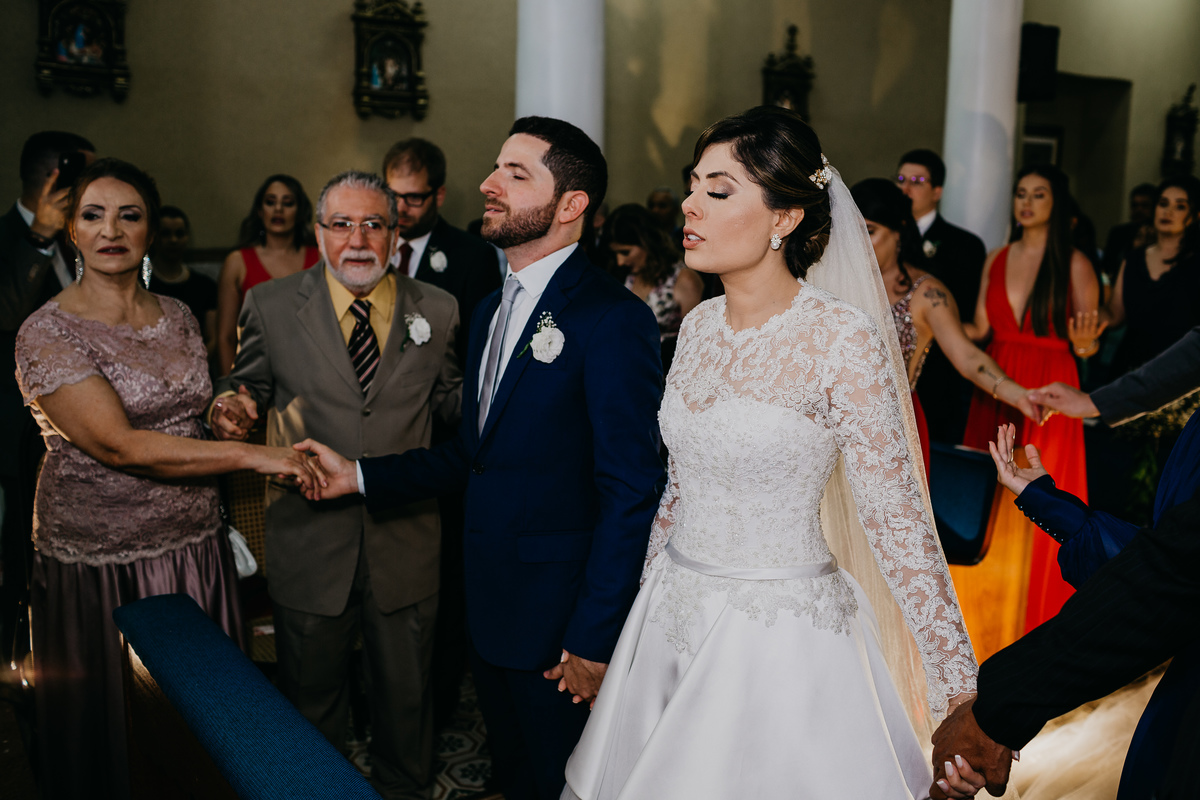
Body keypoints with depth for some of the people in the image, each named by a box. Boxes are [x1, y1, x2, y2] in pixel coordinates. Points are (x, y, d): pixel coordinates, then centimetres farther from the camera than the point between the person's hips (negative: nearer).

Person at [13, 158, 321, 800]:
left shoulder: (178, 317, 7)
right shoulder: (48, 332, -12)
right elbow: (119, 444, -21)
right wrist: (253, 455, -22)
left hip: (195, 547, 5)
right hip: (100, 563, -5)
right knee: (109, 723, 10)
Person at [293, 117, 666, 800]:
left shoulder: (614, 318, -18)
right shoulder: (492, 311, 10)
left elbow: (630, 493, -20)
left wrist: (593, 642, -19)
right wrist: (360, 476, 4)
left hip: (560, 618, -8)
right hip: (489, 612, 8)